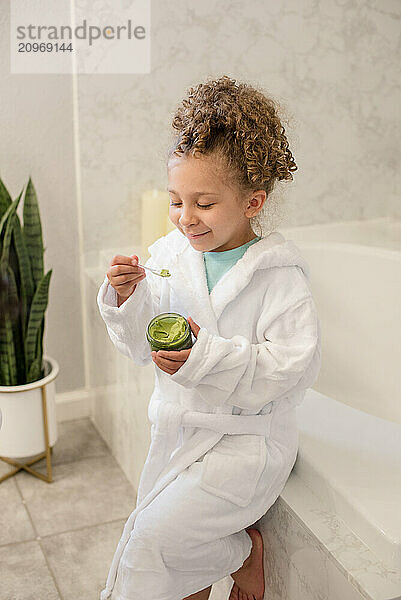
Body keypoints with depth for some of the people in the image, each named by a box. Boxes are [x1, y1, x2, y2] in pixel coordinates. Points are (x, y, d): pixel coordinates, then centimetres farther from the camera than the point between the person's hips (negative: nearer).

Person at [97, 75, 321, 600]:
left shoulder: (279, 273, -15)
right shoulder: (167, 256, -3)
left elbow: (295, 364, -21)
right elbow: (140, 346, 2)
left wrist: (209, 358, -31)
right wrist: (127, 298, -18)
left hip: (247, 435, -5)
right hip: (178, 431, 6)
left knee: (154, 535, -14)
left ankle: (242, 550, 10)